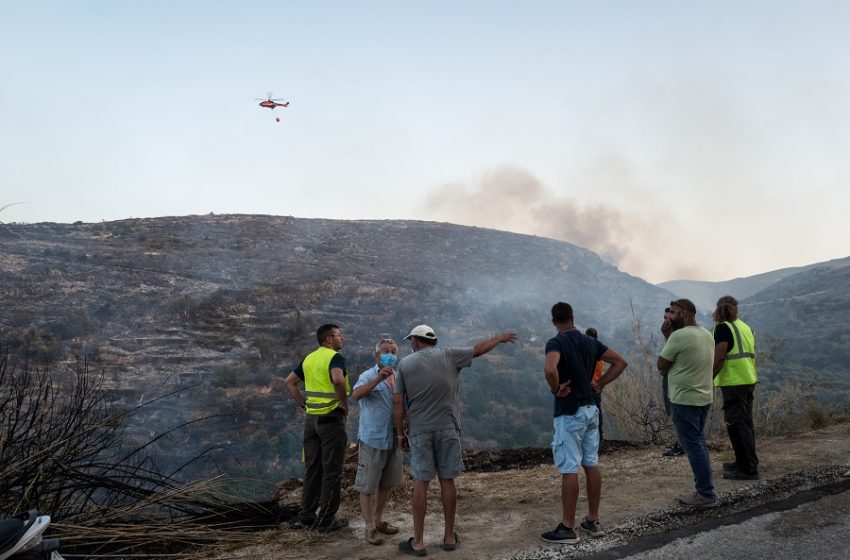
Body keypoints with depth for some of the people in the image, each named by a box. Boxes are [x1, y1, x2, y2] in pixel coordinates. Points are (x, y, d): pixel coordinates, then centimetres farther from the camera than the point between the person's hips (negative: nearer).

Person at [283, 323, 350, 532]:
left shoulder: (309, 358, 11)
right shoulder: (335, 357, -12)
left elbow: (289, 382, 14)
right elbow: (337, 380, -32)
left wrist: (304, 404, 11)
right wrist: (345, 405, -18)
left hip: (311, 418, 7)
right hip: (331, 418, -7)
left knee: (313, 468, 15)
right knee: (331, 470, 2)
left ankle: (307, 516, 21)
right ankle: (326, 520, 8)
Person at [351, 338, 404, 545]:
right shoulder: (368, 376, -10)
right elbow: (356, 395, -30)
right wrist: (378, 378, -40)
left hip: (393, 440, 7)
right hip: (372, 440, -7)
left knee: (386, 483, 17)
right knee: (367, 485, 1)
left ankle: (378, 520, 31)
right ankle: (370, 527, 12)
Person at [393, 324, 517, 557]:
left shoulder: (405, 363, 1)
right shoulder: (448, 355, 1)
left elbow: (398, 402, -3)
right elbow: (479, 349, 13)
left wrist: (400, 433, 6)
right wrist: (500, 338, 30)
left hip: (420, 430, -1)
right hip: (447, 428, 1)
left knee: (421, 483, 2)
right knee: (447, 481, 9)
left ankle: (418, 542, 6)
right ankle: (449, 536, 18)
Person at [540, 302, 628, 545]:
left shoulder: (556, 342, -14)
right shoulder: (590, 342, 7)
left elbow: (549, 369, -34)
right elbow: (620, 362, 10)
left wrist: (555, 390, -17)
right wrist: (599, 383, 8)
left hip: (569, 412, -7)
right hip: (590, 409, 7)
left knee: (569, 469, -3)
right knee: (592, 465, 12)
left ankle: (567, 528, 3)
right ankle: (593, 521, 21)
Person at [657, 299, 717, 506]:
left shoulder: (679, 336, -18)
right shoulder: (707, 335, 9)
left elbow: (661, 365, -10)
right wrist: (671, 369, 7)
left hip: (685, 400, -9)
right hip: (704, 397, 9)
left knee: (693, 446, -2)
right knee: (699, 443, 17)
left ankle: (705, 493, 3)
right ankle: (705, 488, 22)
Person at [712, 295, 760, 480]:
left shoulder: (723, 328, -11)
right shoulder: (745, 327, 13)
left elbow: (719, 358, -18)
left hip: (734, 382, -9)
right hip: (749, 380, 9)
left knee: (736, 424, -4)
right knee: (745, 423, 17)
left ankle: (748, 469, -2)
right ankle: (745, 463, 27)